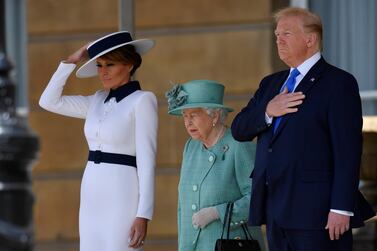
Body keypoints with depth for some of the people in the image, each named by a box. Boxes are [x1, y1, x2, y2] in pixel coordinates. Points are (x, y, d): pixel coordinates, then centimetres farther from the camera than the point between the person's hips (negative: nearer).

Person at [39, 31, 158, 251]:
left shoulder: (143, 100, -8)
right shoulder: (99, 101, 14)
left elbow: (147, 160, -13)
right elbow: (49, 101, 16)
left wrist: (143, 215, -18)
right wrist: (73, 60, 10)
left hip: (123, 197, -7)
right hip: (94, 198, 8)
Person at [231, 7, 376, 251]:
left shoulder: (338, 83, -4)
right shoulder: (271, 83, 21)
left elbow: (348, 150, -10)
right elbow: (238, 129, 13)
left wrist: (341, 209, -18)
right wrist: (267, 111, -8)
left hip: (315, 212, -7)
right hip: (276, 210, 7)